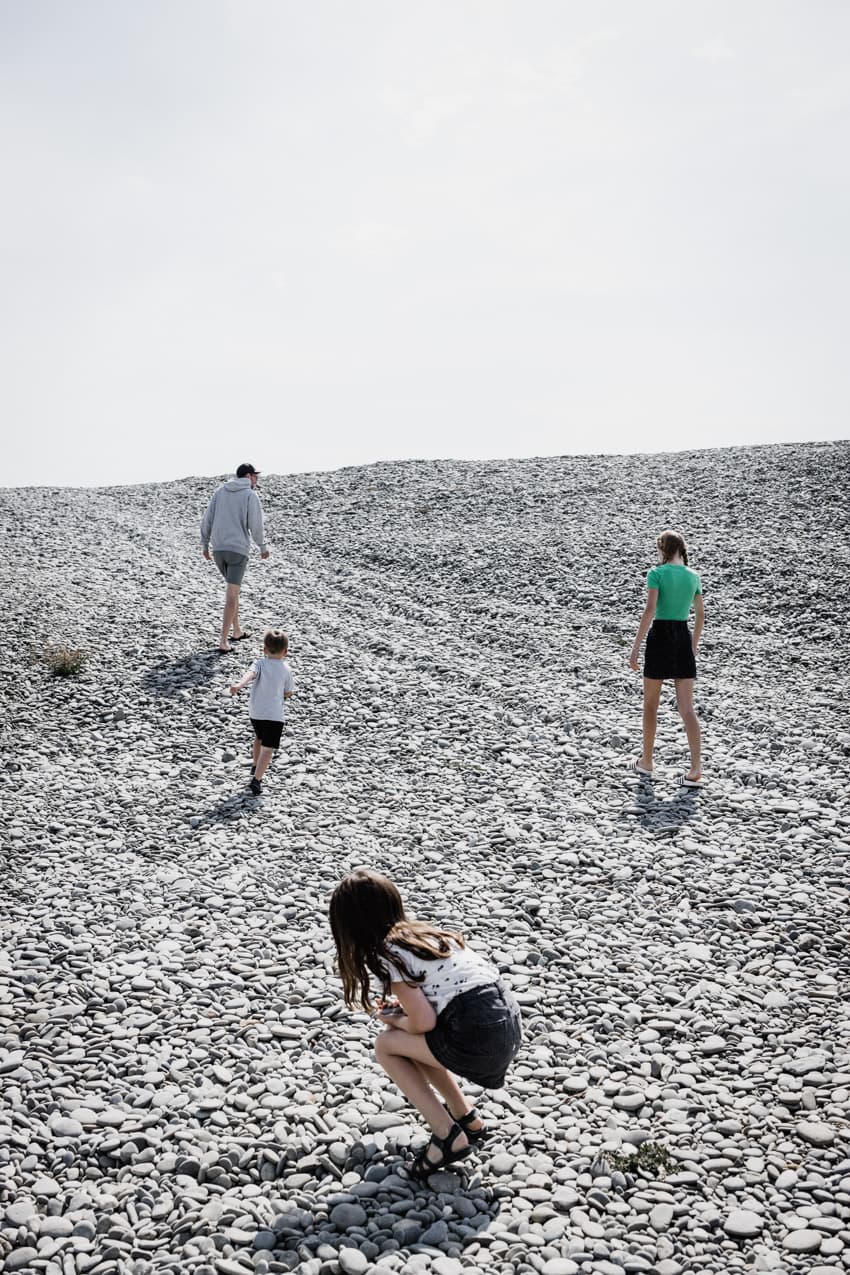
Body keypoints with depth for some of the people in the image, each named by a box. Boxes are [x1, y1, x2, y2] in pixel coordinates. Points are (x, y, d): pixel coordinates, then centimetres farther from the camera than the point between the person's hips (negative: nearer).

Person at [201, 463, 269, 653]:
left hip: (218, 549, 5)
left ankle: (236, 630, 31)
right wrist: (263, 546, 3)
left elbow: (206, 520, 8)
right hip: (238, 549, -5)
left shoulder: (219, 492, 11)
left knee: (233, 589, 24)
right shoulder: (250, 495, -3)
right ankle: (223, 641, -10)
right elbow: (255, 525, -11)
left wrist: (205, 545, 17)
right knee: (231, 596, -5)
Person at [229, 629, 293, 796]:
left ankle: (256, 766, 49)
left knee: (259, 738, 30)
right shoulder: (286, 669, 1)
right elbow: (288, 693, 7)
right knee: (268, 748, -5)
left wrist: (240, 684, -41)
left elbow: (250, 674, -23)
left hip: (255, 712, 3)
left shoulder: (259, 664, 0)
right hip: (275, 714, -3)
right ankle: (256, 779, -21)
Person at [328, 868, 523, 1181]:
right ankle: (466, 1117, 28)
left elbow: (424, 1022, -11)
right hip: (509, 1020, 8)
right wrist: (404, 1006, 20)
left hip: (478, 1039, -8)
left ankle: (449, 1138, 7)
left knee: (386, 1044, 11)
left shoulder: (386, 954, -6)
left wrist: (394, 1020, 9)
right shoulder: (423, 931, 17)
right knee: (406, 1037, 24)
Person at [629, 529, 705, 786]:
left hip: (660, 637, -4)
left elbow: (649, 611, -17)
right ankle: (696, 767, -10)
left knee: (650, 704, 12)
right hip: (684, 639, 4)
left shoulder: (656, 574, -8)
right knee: (686, 707, 1)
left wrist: (636, 647, -16)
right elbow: (700, 616, 14)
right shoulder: (693, 576, 8)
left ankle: (646, 761, 23)